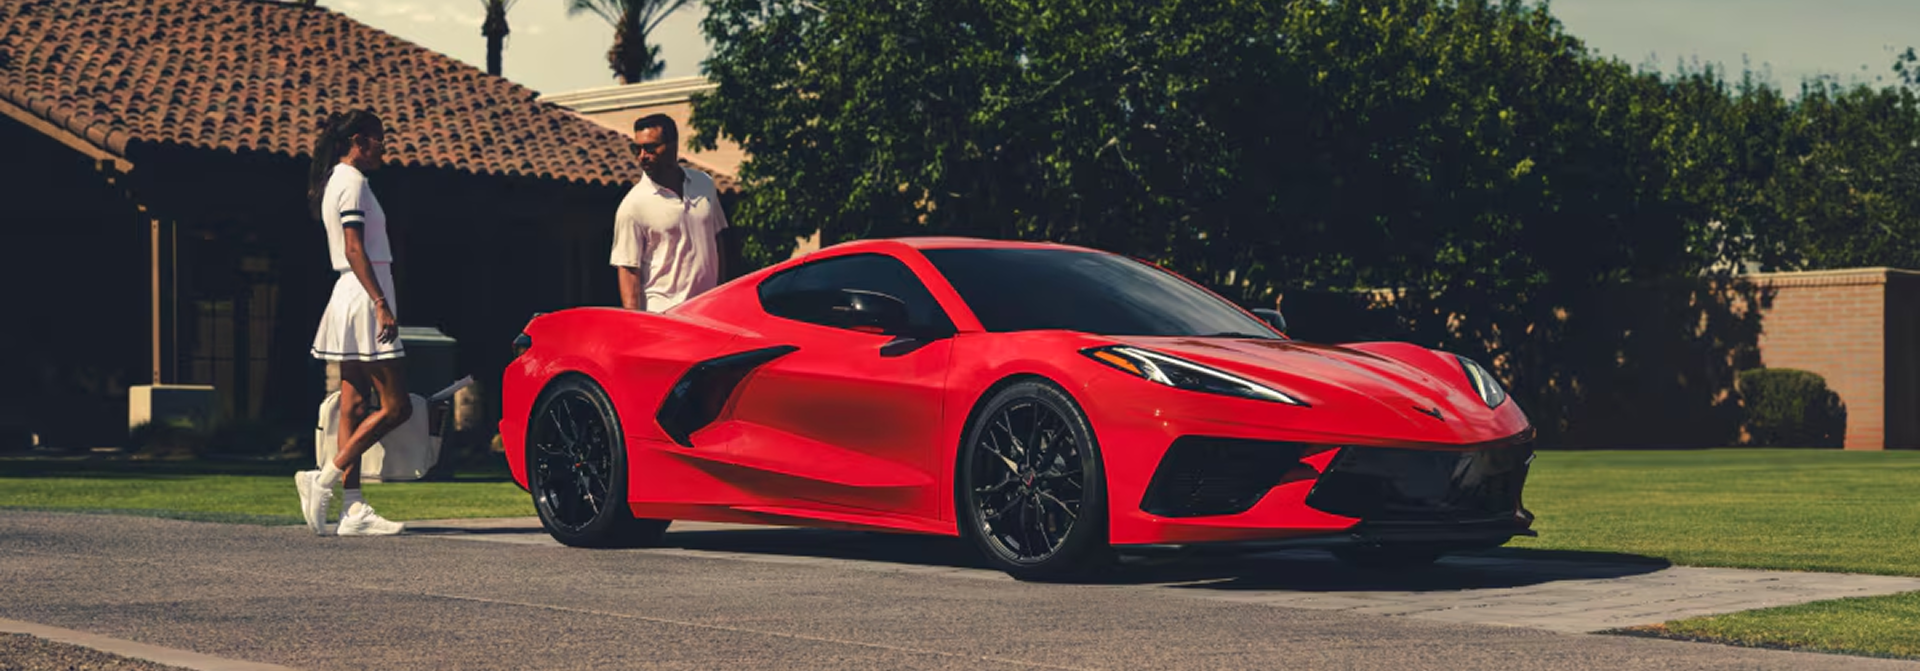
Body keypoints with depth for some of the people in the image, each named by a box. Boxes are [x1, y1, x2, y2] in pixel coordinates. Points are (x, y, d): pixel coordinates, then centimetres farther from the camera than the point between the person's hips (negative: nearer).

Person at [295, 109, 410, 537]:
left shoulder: (335, 181, 20)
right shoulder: (352, 182, -10)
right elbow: (355, 249, -18)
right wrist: (382, 304, -23)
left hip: (348, 298, 11)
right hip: (363, 298, -11)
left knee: (355, 406, 6)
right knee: (396, 406, -9)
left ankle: (353, 509, 4)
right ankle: (323, 481, -9)